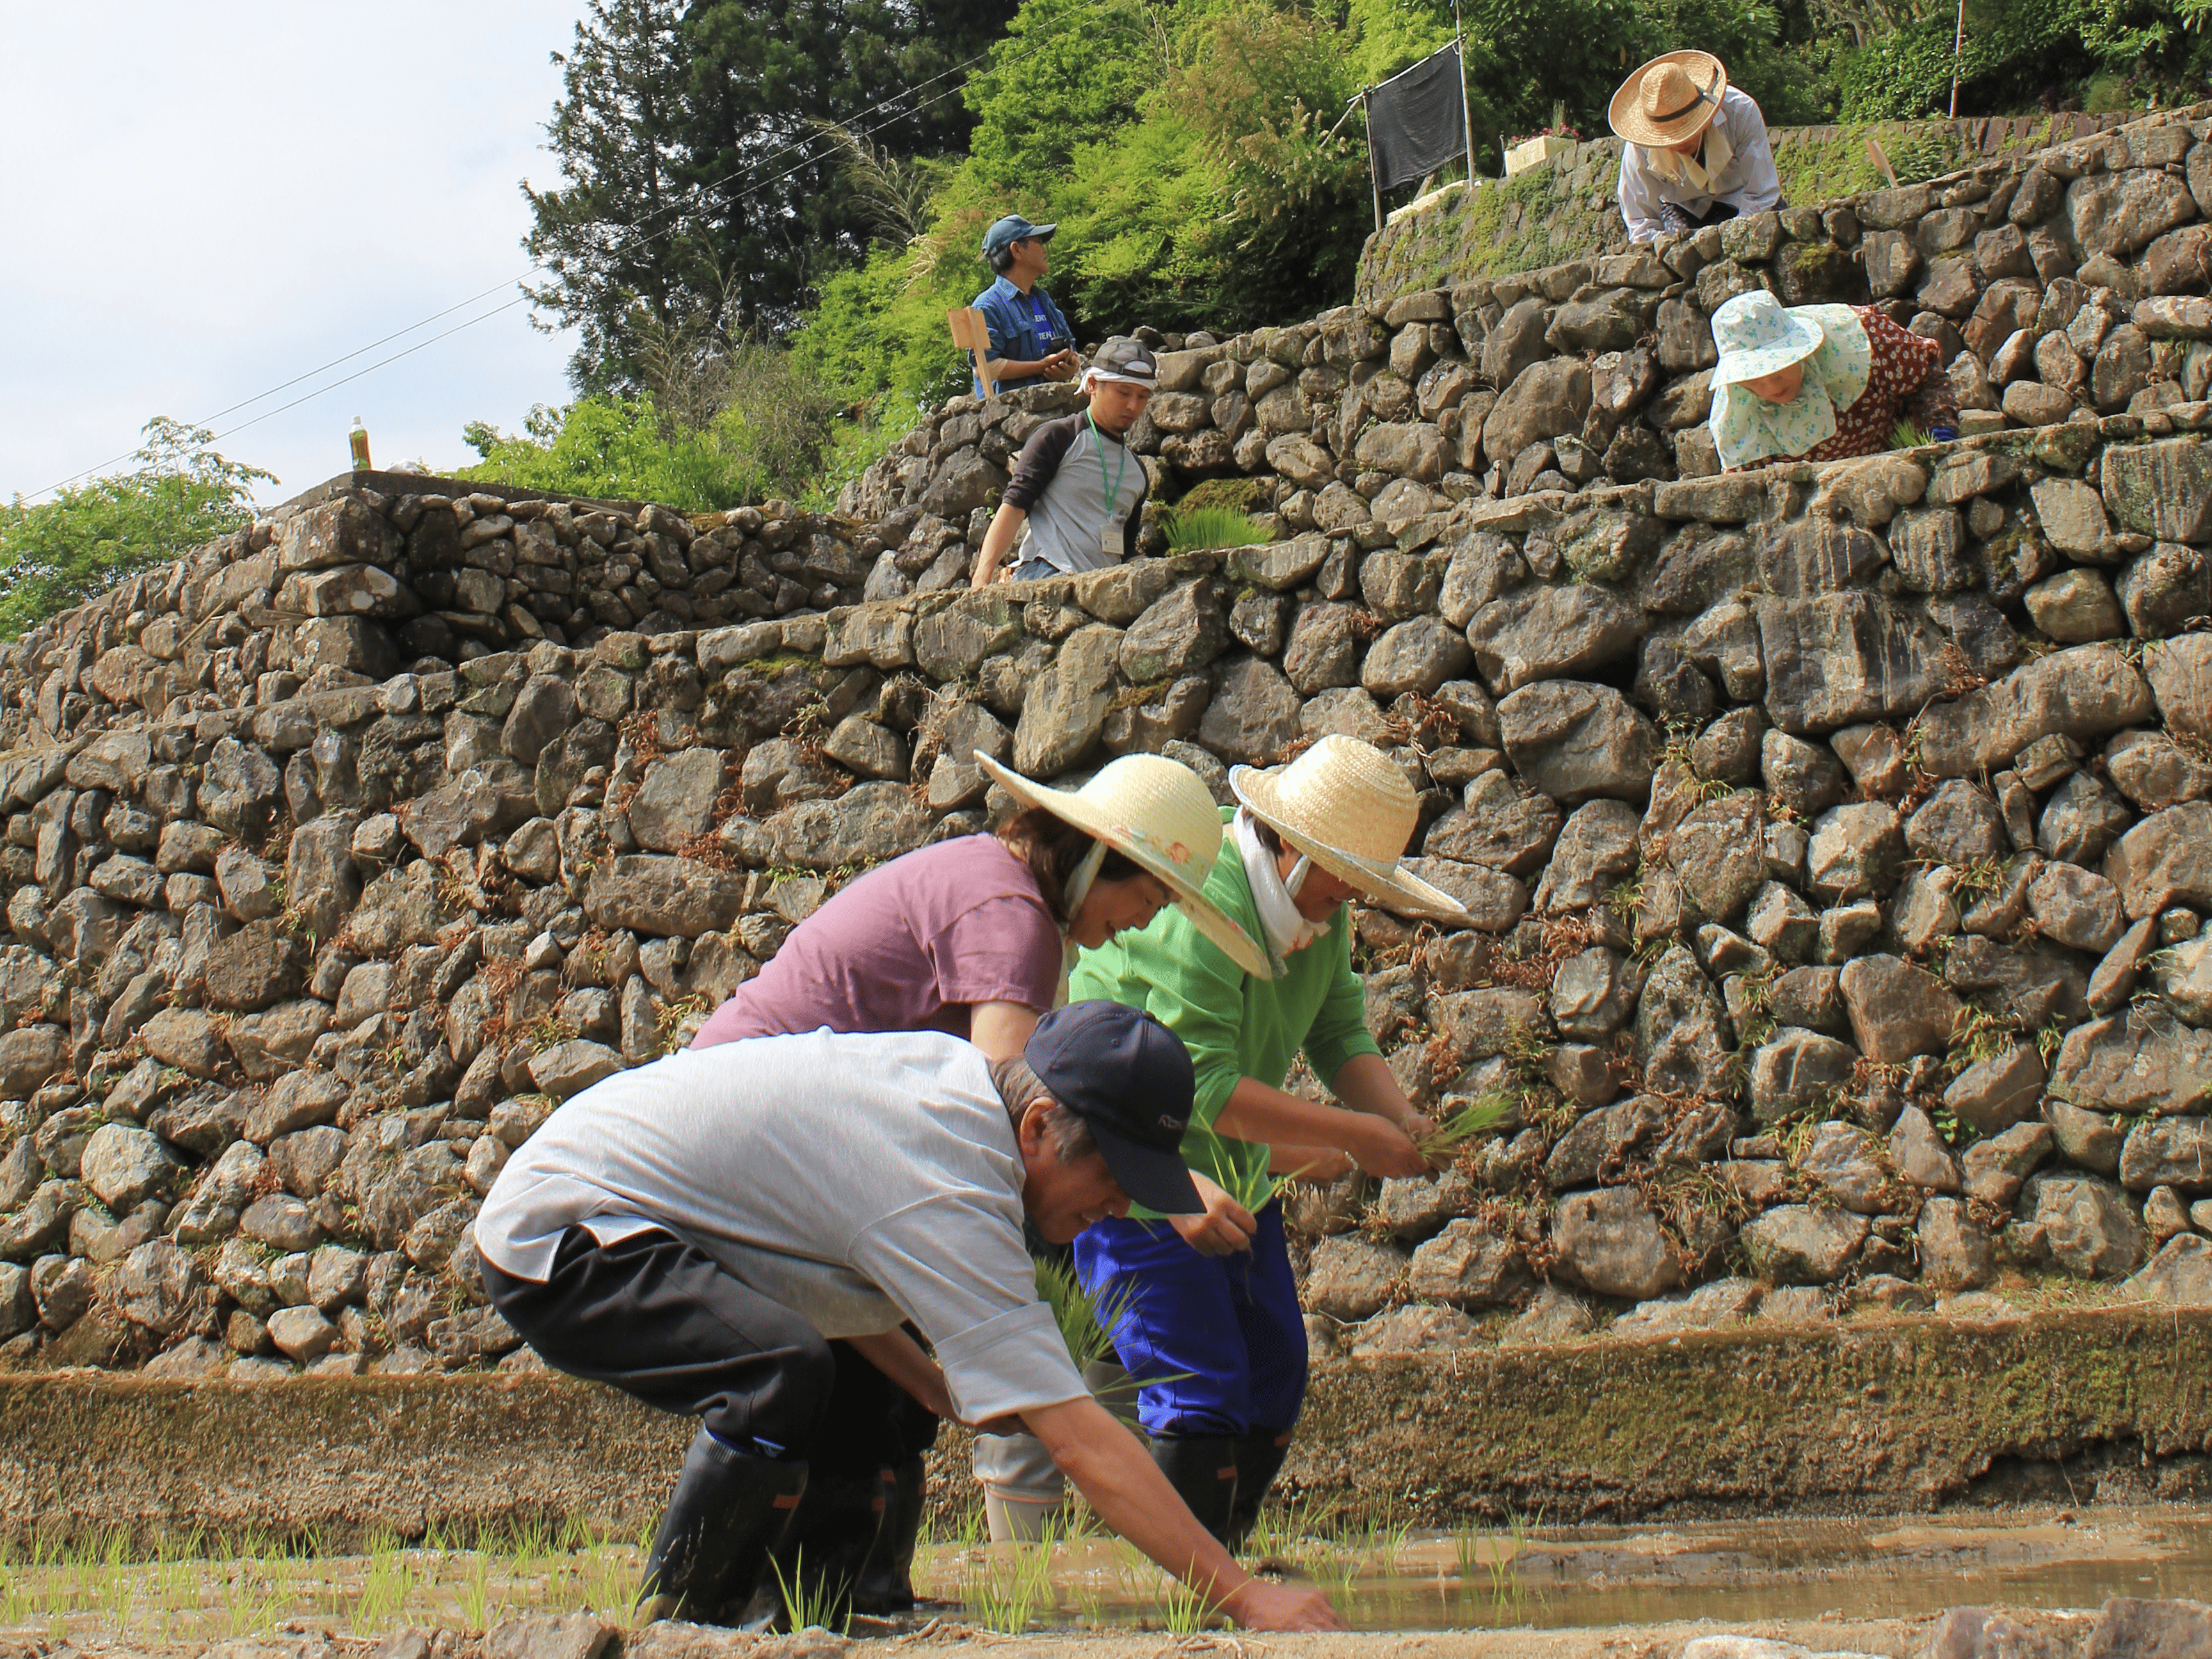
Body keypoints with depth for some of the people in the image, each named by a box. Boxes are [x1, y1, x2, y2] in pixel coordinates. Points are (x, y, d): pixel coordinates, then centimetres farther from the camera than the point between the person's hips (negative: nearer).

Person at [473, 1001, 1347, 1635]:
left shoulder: (957, 1069, -1)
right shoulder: (948, 1201, -28)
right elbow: (1083, 1441, -30)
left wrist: (935, 1387, 3)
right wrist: (1244, 1597, -29)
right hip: (554, 1245, -10)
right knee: (781, 1373, -31)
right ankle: (674, 1623, -13)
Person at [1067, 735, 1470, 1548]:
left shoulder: (1322, 911, 2)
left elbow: (1341, 1036, 4)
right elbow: (1201, 1088, -31)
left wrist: (1403, 1120, -17)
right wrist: (1353, 1136, -28)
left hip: (1232, 1170, 9)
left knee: (1274, 1380, 8)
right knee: (1200, 1395, -15)